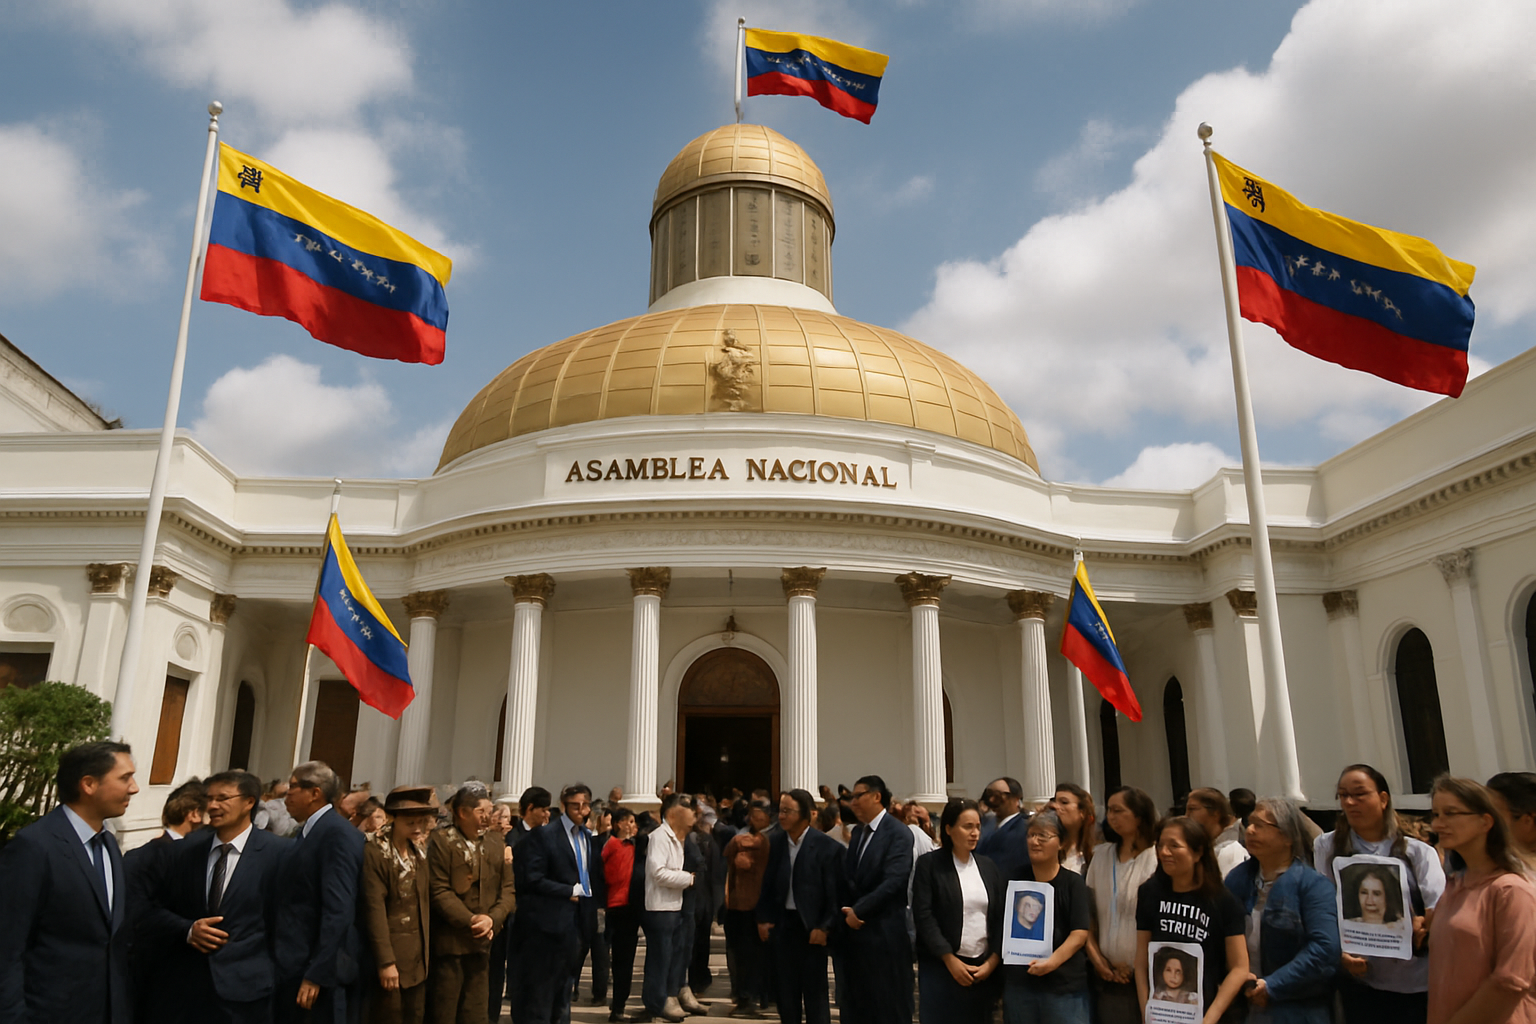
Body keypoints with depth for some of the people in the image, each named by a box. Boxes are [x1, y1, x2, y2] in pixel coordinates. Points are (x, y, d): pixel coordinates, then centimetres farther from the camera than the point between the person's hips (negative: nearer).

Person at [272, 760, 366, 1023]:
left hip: (316, 970, -9)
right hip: (295, 965, 9)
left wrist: (316, 975, -24)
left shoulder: (337, 833, -17)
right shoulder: (309, 832, 13)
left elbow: (338, 910, -23)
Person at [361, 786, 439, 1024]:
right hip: (390, 952, -6)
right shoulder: (374, 854, -13)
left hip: (418, 955, 6)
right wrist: (385, 961, -18)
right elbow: (374, 911, -16)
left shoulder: (419, 852, 9)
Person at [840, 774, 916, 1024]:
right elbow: (849, 877, 14)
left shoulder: (898, 834, -12)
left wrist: (858, 910, -17)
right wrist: (848, 911, -3)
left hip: (885, 933, -7)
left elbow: (893, 882, -20)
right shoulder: (858, 832, 13)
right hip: (856, 930, 7)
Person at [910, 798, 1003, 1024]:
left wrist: (993, 961, -4)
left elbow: (1002, 916, 6)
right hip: (941, 967, -3)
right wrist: (950, 960, -12)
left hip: (985, 969, 4)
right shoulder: (929, 864, -4)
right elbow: (923, 915, -9)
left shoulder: (989, 867, 9)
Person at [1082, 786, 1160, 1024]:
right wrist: (1095, 956, 1)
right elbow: (1088, 911, 10)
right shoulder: (1101, 855, 7)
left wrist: (1137, 966, -6)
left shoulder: (1156, 859, -9)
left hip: (1145, 973, -4)